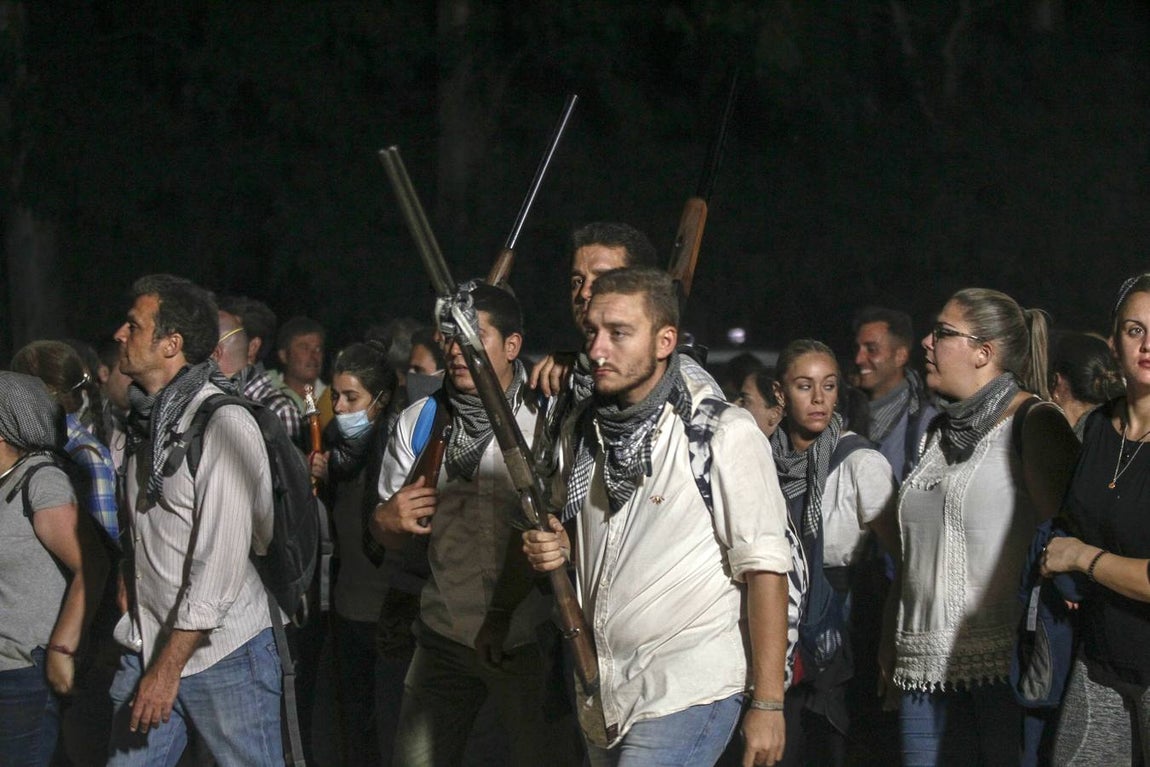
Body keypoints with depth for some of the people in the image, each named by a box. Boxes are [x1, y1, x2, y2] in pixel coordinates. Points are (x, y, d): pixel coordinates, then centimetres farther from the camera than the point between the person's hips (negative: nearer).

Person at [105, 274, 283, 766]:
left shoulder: (225, 425, -15)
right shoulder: (145, 420, 10)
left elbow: (221, 563, -19)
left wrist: (170, 667, -18)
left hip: (223, 653, -7)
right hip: (146, 648, 7)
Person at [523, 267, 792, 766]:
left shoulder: (725, 435, -11)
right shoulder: (582, 430, 9)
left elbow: (764, 570, -13)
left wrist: (767, 705, -16)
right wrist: (554, 548, -1)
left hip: (687, 694, -7)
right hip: (602, 696, 7)